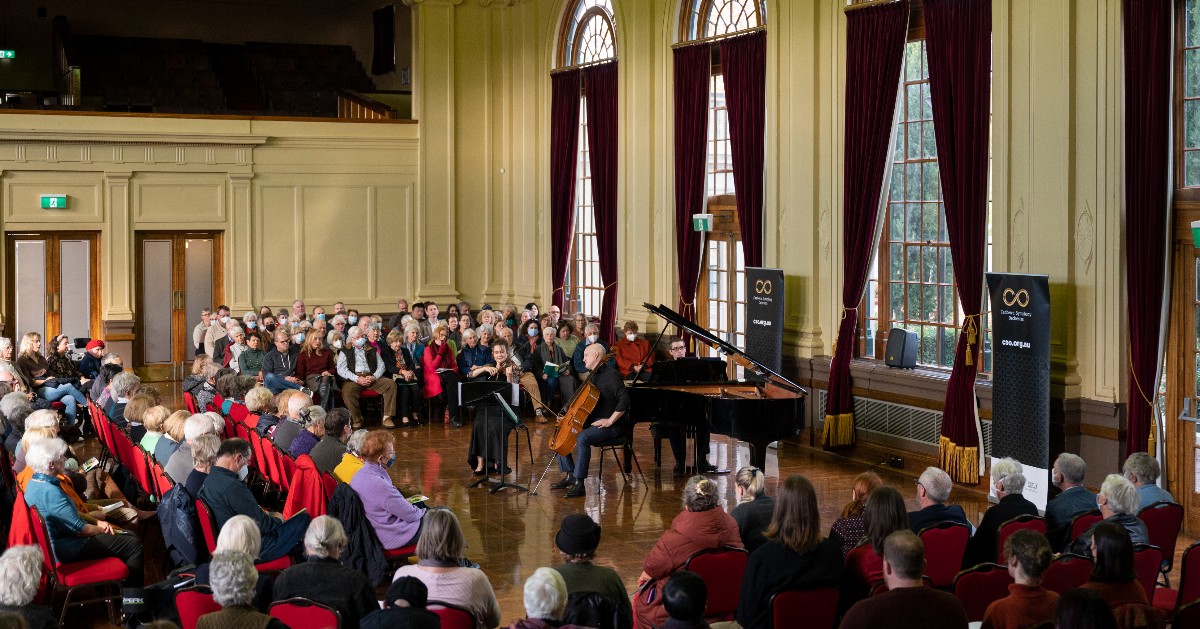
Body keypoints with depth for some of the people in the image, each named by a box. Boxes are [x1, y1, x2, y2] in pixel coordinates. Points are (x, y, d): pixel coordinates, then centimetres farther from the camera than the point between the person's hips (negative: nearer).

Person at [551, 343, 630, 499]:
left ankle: (579, 483, -34)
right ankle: (570, 475, 5)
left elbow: (624, 400, -25)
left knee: (582, 438, -36)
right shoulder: (593, 375, 16)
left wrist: (610, 421, -25)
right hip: (590, 422, 10)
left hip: (610, 426, -10)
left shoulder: (611, 374, -14)